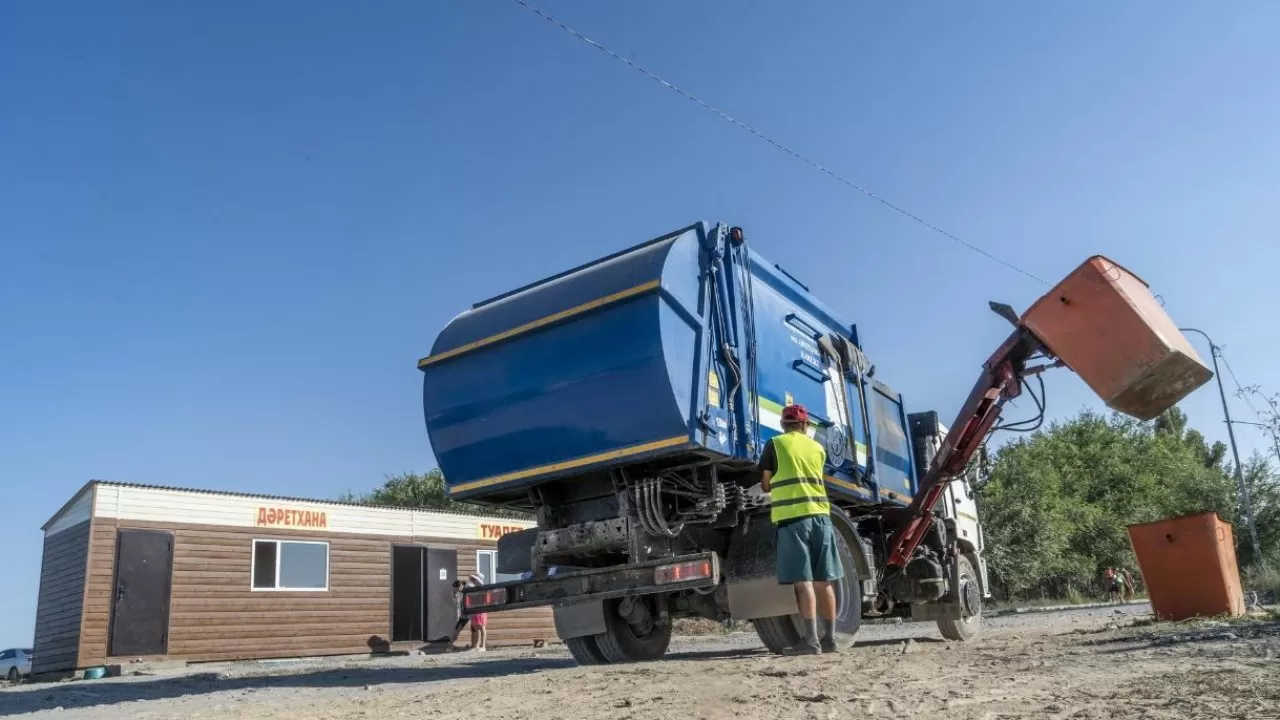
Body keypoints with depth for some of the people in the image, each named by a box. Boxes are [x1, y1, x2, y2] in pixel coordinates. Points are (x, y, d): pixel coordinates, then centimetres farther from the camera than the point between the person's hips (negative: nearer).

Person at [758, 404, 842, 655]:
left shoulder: (775, 444, 5)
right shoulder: (818, 448, 17)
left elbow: (766, 485, 9)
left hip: (792, 516, -4)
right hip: (820, 515, 4)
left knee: (803, 581, -7)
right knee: (823, 581, 9)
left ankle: (811, 640, -11)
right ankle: (829, 638, 13)